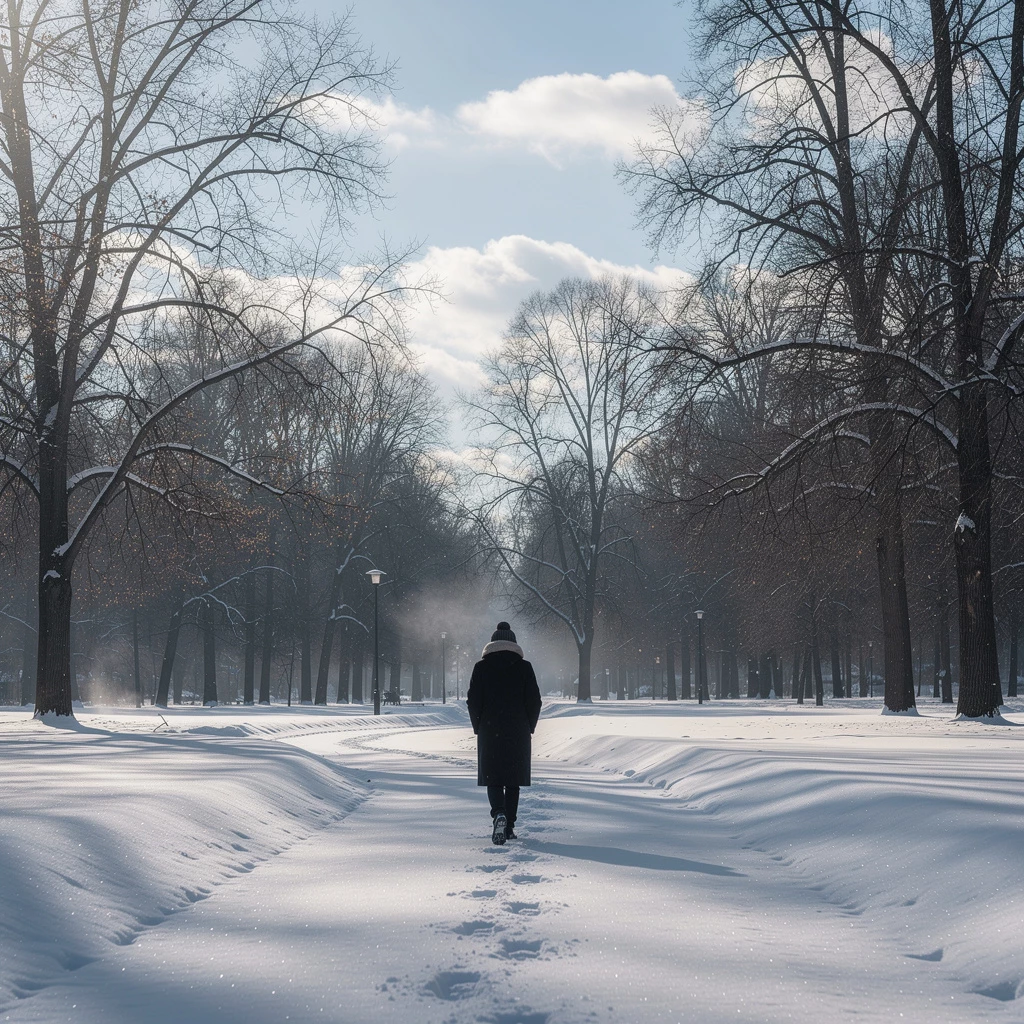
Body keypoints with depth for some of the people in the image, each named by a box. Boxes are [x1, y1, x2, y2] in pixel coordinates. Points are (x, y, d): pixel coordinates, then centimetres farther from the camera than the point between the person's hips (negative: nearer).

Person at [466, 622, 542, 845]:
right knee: (513, 779, 11)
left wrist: (479, 727, 10)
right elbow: (534, 700, 1)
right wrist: (529, 727, 12)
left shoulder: (481, 667, 1)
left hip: (489, 731, -1)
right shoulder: (524, 667, 2)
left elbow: (473, 701, -1)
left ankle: (499, 815, -24)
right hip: (518, 732, 1)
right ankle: (509, 825, 12)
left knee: (493, 777, 2)